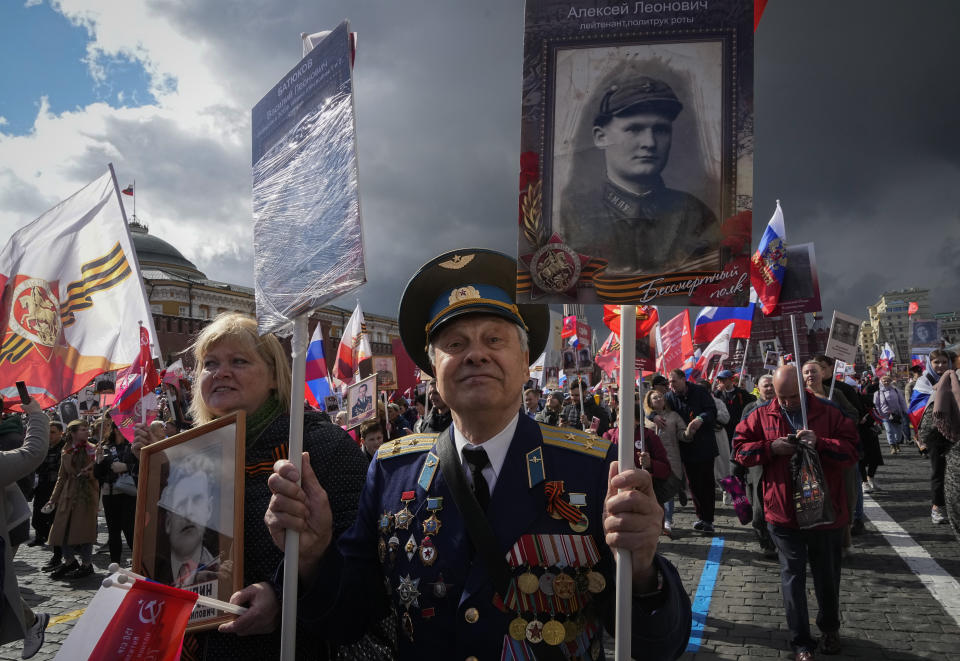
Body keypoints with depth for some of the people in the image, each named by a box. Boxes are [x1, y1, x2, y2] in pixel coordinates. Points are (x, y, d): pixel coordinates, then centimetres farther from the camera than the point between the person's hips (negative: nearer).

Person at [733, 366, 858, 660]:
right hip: (783, 514, 0)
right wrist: (771, 448, -16)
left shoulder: (829, 413, -3)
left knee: (827, 575, 17)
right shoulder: (762, 416, -1)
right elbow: (740, 448, 0)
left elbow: (851, 450, -7)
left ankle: (830, 628, 41)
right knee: (793, 576, 6)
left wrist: (820, 443, -24)